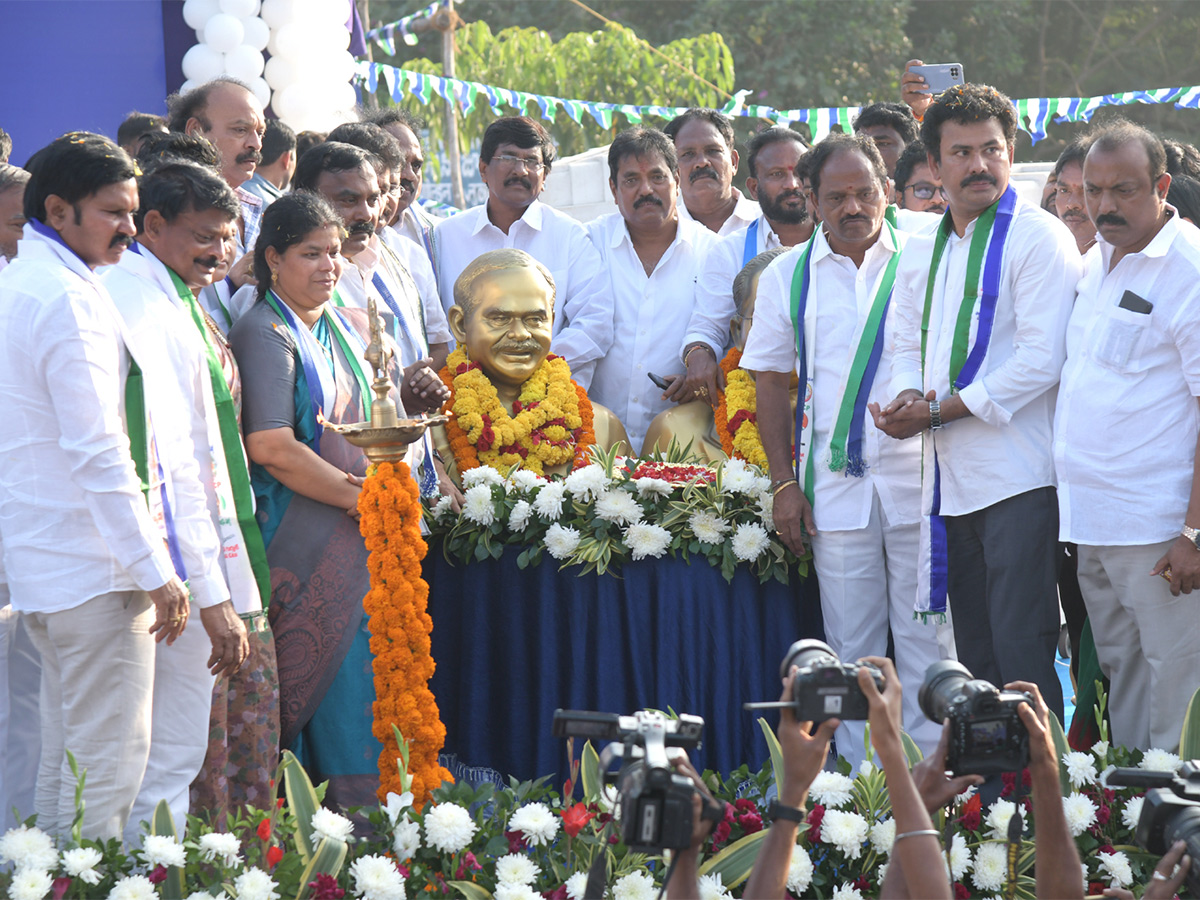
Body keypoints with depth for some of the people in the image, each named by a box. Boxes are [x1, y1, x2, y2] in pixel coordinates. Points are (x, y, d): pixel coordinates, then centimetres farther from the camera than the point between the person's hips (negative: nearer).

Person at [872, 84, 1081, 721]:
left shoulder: (1038, 238, -7)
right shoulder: (923, 251, 17)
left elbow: (1041, 359, -14)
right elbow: (908, 346, 22)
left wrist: (940, 411, -12)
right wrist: (908, 400, -2)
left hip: (1020, 476, -7)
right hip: (951, 478, 7)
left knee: (1021, 658, -12)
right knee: (974, 657, 11)